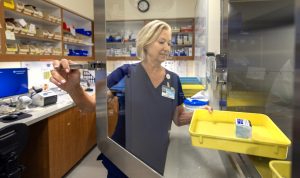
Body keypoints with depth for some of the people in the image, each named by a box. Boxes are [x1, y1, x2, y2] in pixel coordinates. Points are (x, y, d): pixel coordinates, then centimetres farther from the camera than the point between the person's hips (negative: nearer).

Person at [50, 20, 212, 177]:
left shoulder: (173, 80, -1)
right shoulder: (126, 73, -11)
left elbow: (178, 118, 6)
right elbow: (91, 105, -14)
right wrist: (74, 88, -34)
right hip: (122, 158, -2)